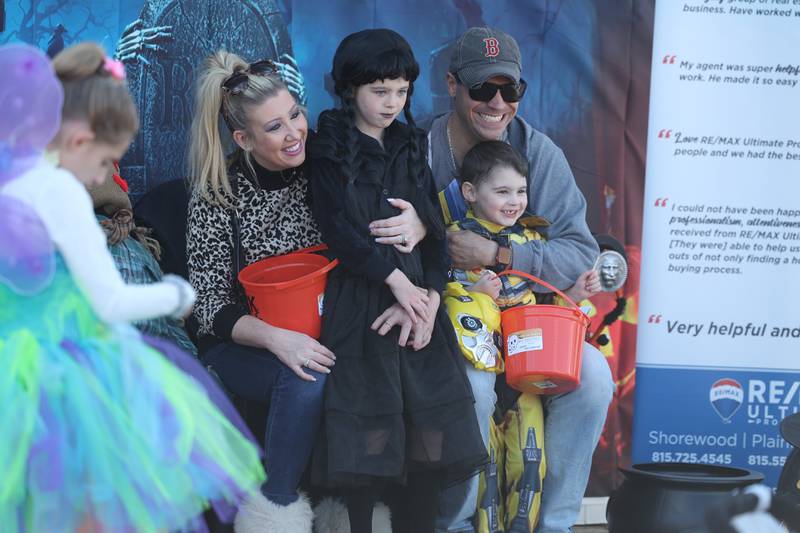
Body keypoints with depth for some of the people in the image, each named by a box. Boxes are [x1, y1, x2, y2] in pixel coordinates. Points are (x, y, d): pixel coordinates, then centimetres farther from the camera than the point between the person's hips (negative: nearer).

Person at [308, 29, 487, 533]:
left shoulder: (411, 147, 16)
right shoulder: (331, 150, 3)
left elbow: (435, 228, 8)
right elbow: (338, 229, -7)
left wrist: (430, 295, -7)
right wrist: (396, 280, -13)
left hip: (419, 296, 4)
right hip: (359, 303, -4)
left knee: (435, 429, -3)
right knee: (371, 433, -9)